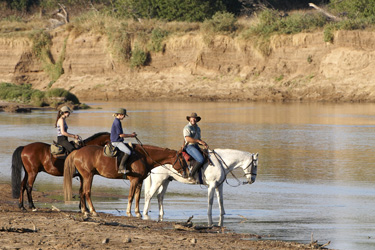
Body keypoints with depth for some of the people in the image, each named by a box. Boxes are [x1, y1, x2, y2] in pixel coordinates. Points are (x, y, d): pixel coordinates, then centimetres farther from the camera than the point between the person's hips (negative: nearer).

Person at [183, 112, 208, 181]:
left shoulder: (197, 128, 19)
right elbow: (188, 138, -21)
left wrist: (204, 144, 4)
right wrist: (199, 141, -25)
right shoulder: (187, 128, -7)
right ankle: (191, 175, -22)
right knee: (200, 159, -28)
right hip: (189, 146, -9)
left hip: (196, 146, 9)